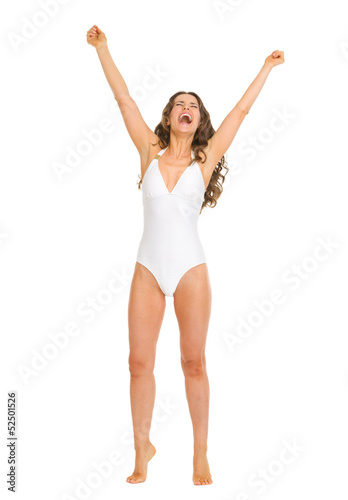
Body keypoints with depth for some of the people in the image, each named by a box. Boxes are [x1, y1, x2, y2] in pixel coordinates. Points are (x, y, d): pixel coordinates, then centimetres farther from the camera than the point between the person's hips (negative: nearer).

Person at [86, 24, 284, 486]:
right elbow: (123, 98, 8)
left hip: (190, 270, -1)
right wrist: (102, 49, 10)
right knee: (140, 361, 1)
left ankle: (201, 454, 14)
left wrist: (267, 69, 18)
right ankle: (143, 448, 18)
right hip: (148, 269, 1)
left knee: (194, 362, 3)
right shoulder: (150, 152, 7)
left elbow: (242, 109, 11)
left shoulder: (205, 160, 4)